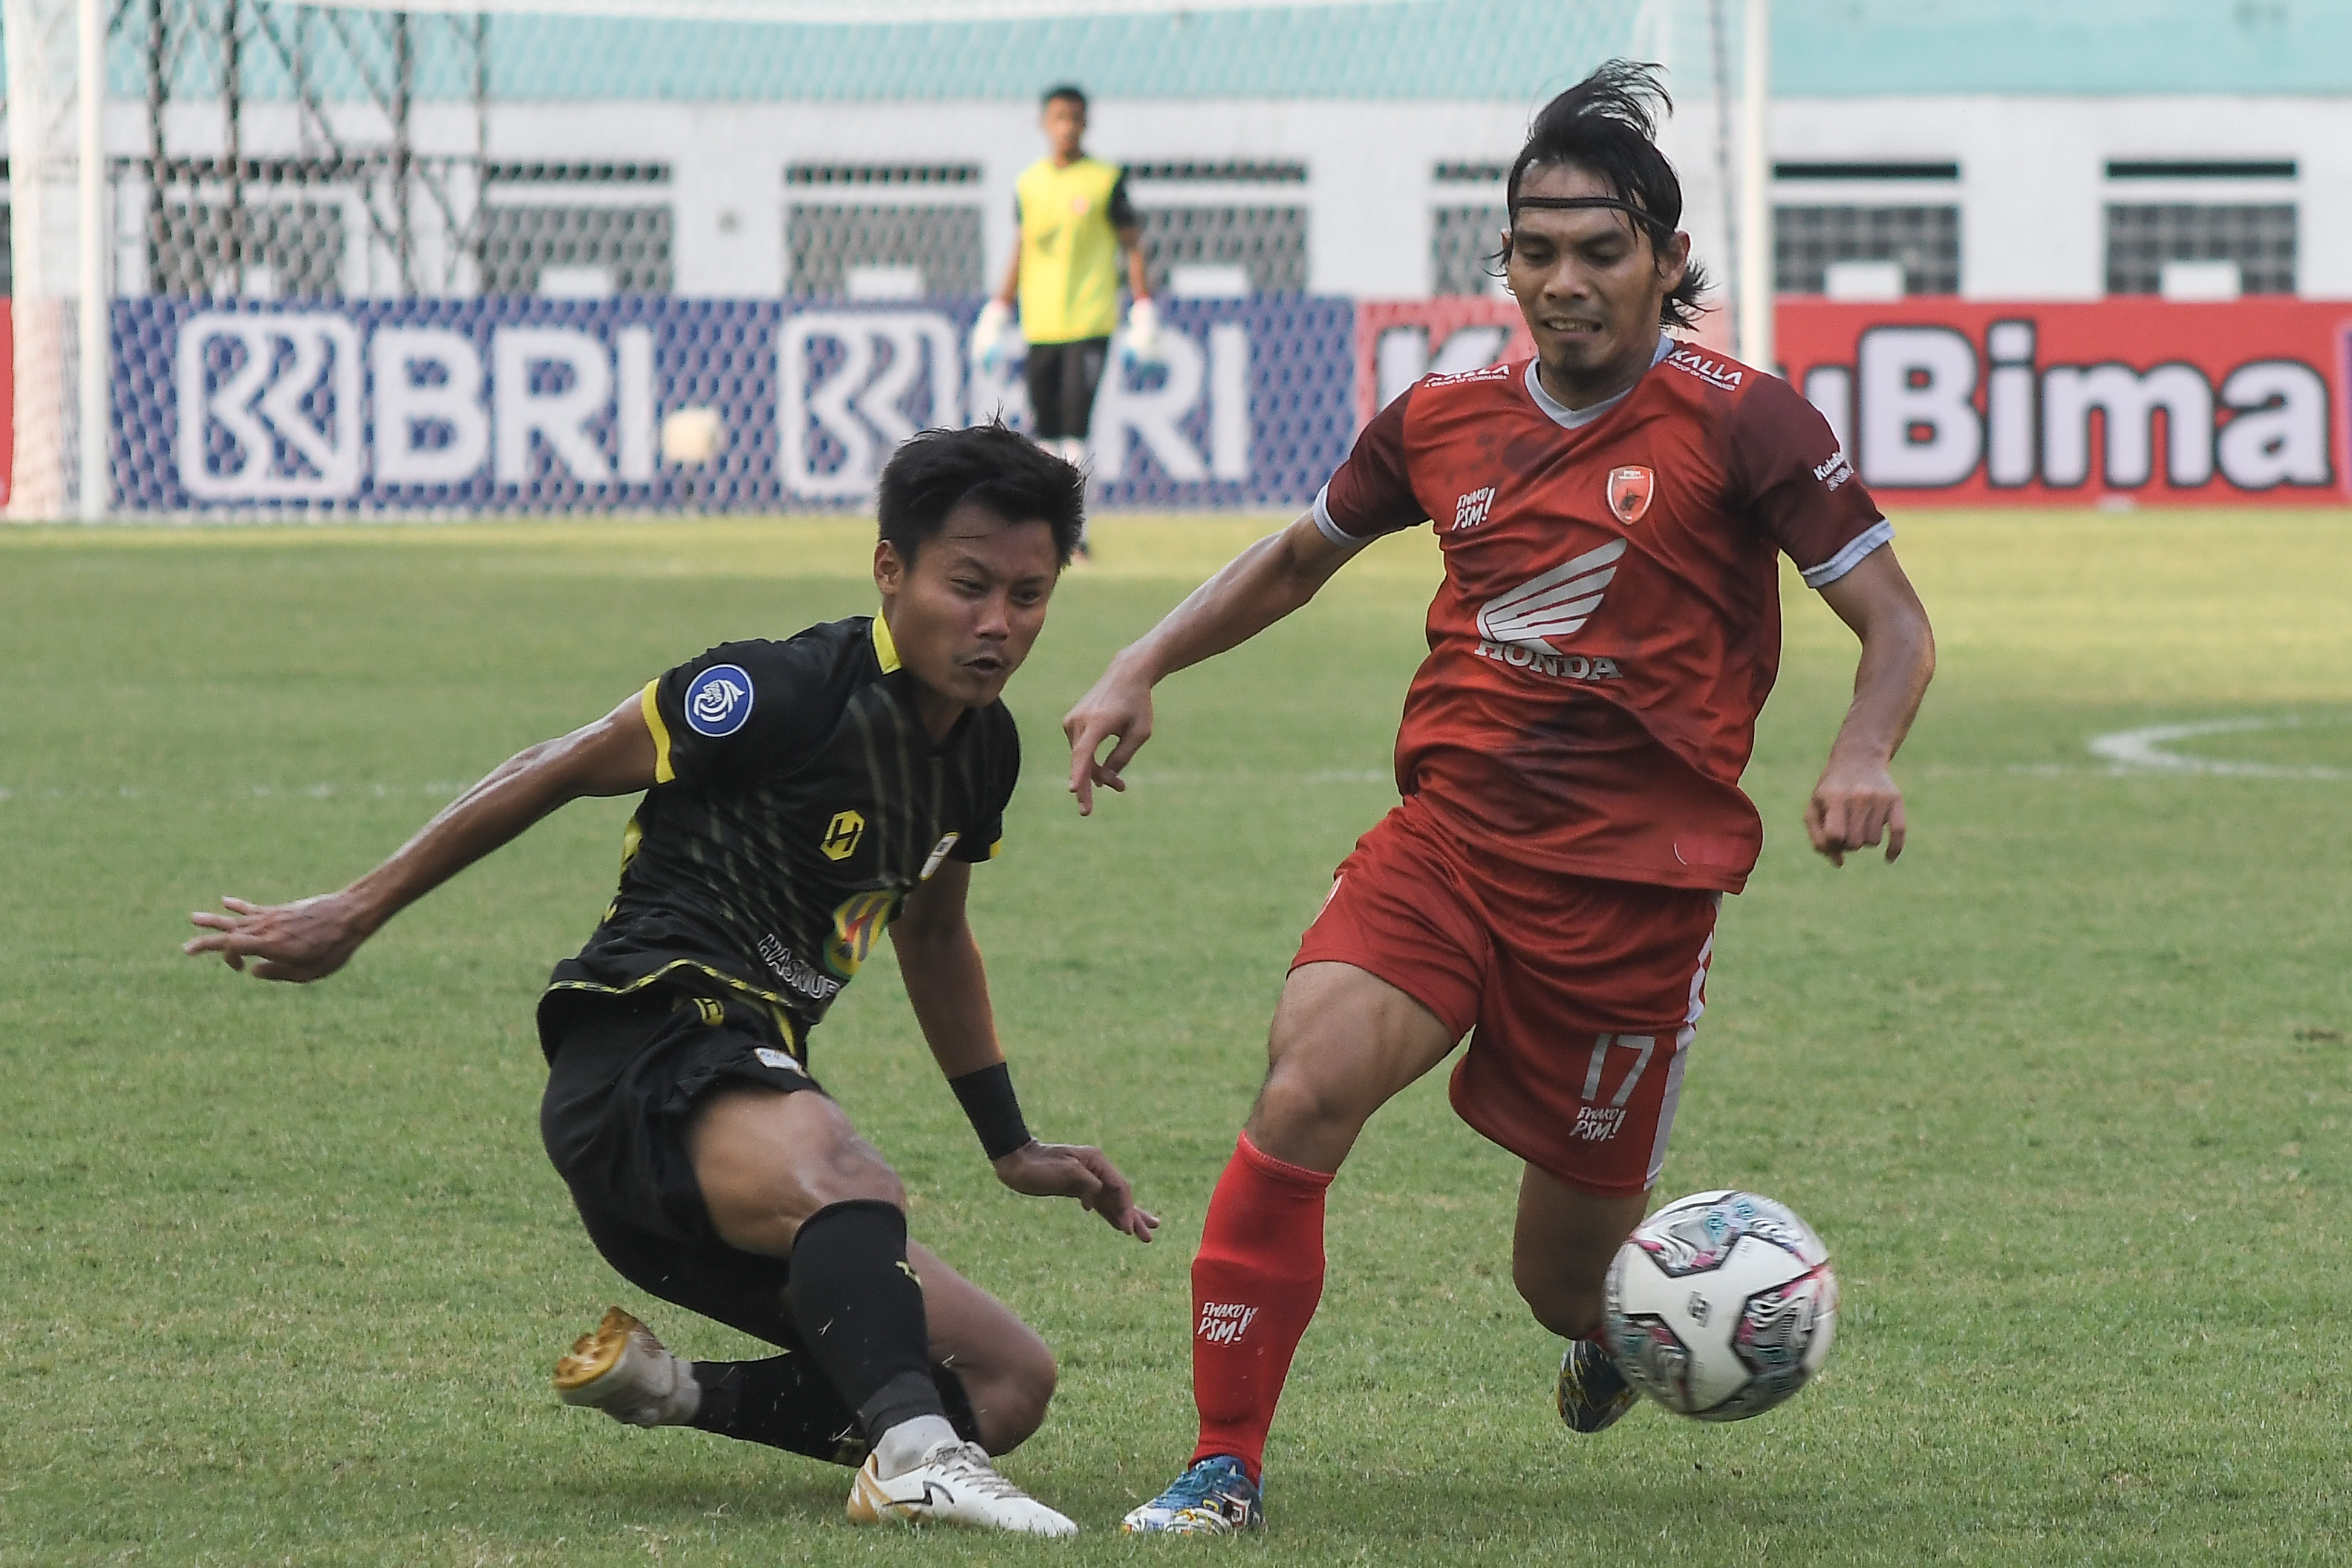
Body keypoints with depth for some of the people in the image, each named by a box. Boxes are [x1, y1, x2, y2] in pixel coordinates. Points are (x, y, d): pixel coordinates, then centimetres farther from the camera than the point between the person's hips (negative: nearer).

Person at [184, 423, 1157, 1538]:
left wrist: (1012, 1150, 36)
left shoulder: (983, 749, 12)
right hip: (643, 1056, -9)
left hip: (750, 1089, 9)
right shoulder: (789, 694, -13)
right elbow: (559, 772, -3)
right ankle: (914, 1455, -63)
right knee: (848, 1180, -42)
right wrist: (355, 914, 0)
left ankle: (664, 1389, 4)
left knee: (1010, 1385, 2)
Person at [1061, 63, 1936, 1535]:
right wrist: (1142, 669, 13)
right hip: (1447, 843, 3)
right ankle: (1228, 1462, -16)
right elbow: (1299, 558, 25)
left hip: (1634, 887, -3)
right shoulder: (1446, 421, 7)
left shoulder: (1741, 423, -6)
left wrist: (1864, 757, -24)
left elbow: (1896, 622, -4)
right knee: (1304, 1093, -25)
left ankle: (1627, 1316, 45)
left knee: (1567, 1281, 5)